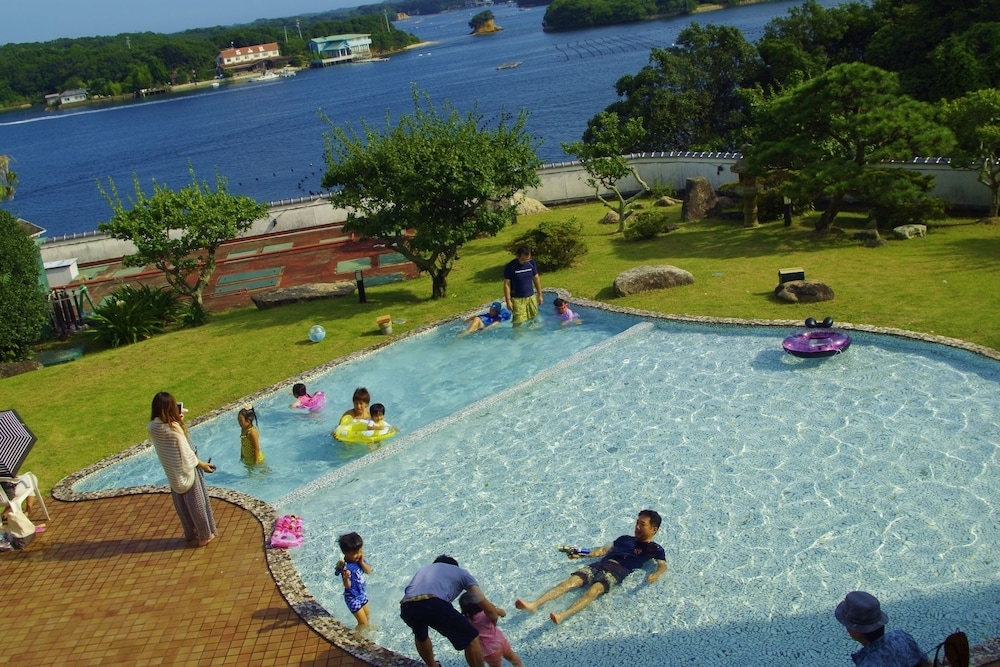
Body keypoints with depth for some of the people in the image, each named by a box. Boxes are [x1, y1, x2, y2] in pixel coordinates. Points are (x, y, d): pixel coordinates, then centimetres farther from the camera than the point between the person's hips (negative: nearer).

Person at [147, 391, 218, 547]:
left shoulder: (152, 427, -10)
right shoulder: (173, 428, -29)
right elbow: (186, 452, -22)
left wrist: (178, 422, 0)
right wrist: (202, 464, -8)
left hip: (172, 473, 6)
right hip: (185, 470, -6)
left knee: (181, 504, 21)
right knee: (196, 502, 10)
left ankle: (190, 533, 36)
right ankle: (205, 535, 23)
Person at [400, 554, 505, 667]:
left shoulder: (424, 569, 42)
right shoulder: (461, 572, 29)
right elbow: (488, 609, 24)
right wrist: (496, 612, 49)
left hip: (407, 608, 5)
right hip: (433, 604, -5)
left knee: (420, 635, 40)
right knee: (471, 639, 14)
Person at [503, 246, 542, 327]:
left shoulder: (532, 263, -5)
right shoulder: (510, 266, -17)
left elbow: (536, 279, 6)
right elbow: (507, 284, -12)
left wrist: (539, 295, 7)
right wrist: (508, 301, -13)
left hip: (531, 296, 4)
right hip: (517, 298, -4)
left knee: (533, 318, 11)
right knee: (518, 321, -7)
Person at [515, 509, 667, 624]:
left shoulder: (654, 549, 15)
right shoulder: (625, 539, 31)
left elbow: (663, 565, 1)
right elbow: (604, 550, 32)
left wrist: (656, 574, -23)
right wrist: (581, 555, 23)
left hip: (617, 571, -6)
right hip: (600, 564, 6)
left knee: (594, 590, -35)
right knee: (570, 582, -17)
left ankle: (562, 616, -56)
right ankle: (534, 605, -32)